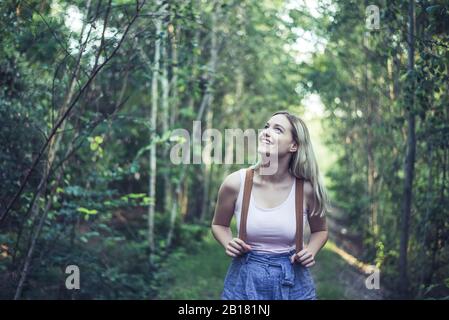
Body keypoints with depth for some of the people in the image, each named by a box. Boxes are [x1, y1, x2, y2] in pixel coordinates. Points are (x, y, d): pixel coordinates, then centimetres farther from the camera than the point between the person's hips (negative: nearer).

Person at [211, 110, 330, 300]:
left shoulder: (307, 188, -12)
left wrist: (311, 252, -9)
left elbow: (320, 231, 9)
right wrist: (228, 244, -12)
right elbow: (219, 225, 7)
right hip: (244, 280, 0)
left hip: (293, 283, 0)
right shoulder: (235, 183, -12)